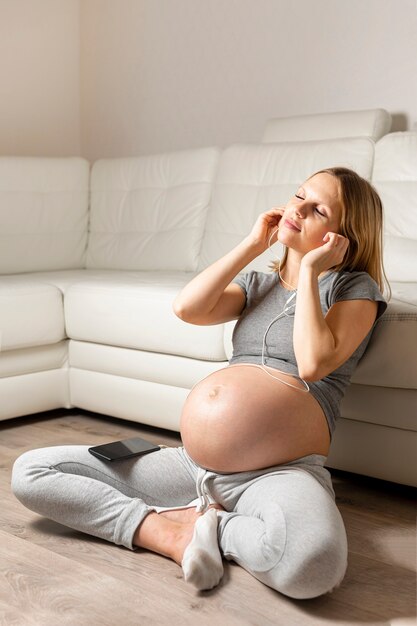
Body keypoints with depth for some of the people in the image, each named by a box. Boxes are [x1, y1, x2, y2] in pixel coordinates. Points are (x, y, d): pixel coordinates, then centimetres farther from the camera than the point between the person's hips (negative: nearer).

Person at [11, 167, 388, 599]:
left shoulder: (355, 287, 6)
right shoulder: (257, 283, 21)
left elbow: (313, 363, -13)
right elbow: (187, 308, 1)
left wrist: (309, 270, -4)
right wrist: (252, 244, 7)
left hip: (282, 470, -5)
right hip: (194, 461, 6)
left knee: (311, 561, -43)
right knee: (30, 471, -3)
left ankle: (213, 524, -12)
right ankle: (172, 534, -14)